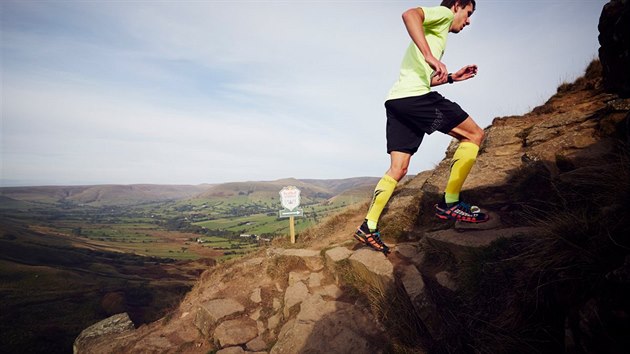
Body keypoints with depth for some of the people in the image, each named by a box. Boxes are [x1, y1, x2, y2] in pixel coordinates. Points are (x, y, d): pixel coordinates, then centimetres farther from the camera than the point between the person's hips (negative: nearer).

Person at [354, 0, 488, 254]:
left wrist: (452, 78, 34)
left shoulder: (435, 31, 36)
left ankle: (369, 227, 6)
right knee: (474, 135, 1)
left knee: (398, 169, 7)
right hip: (413, 97, -9)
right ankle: (450, 203, -2)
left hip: (397, 100, 9)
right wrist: (430, 56, -25)